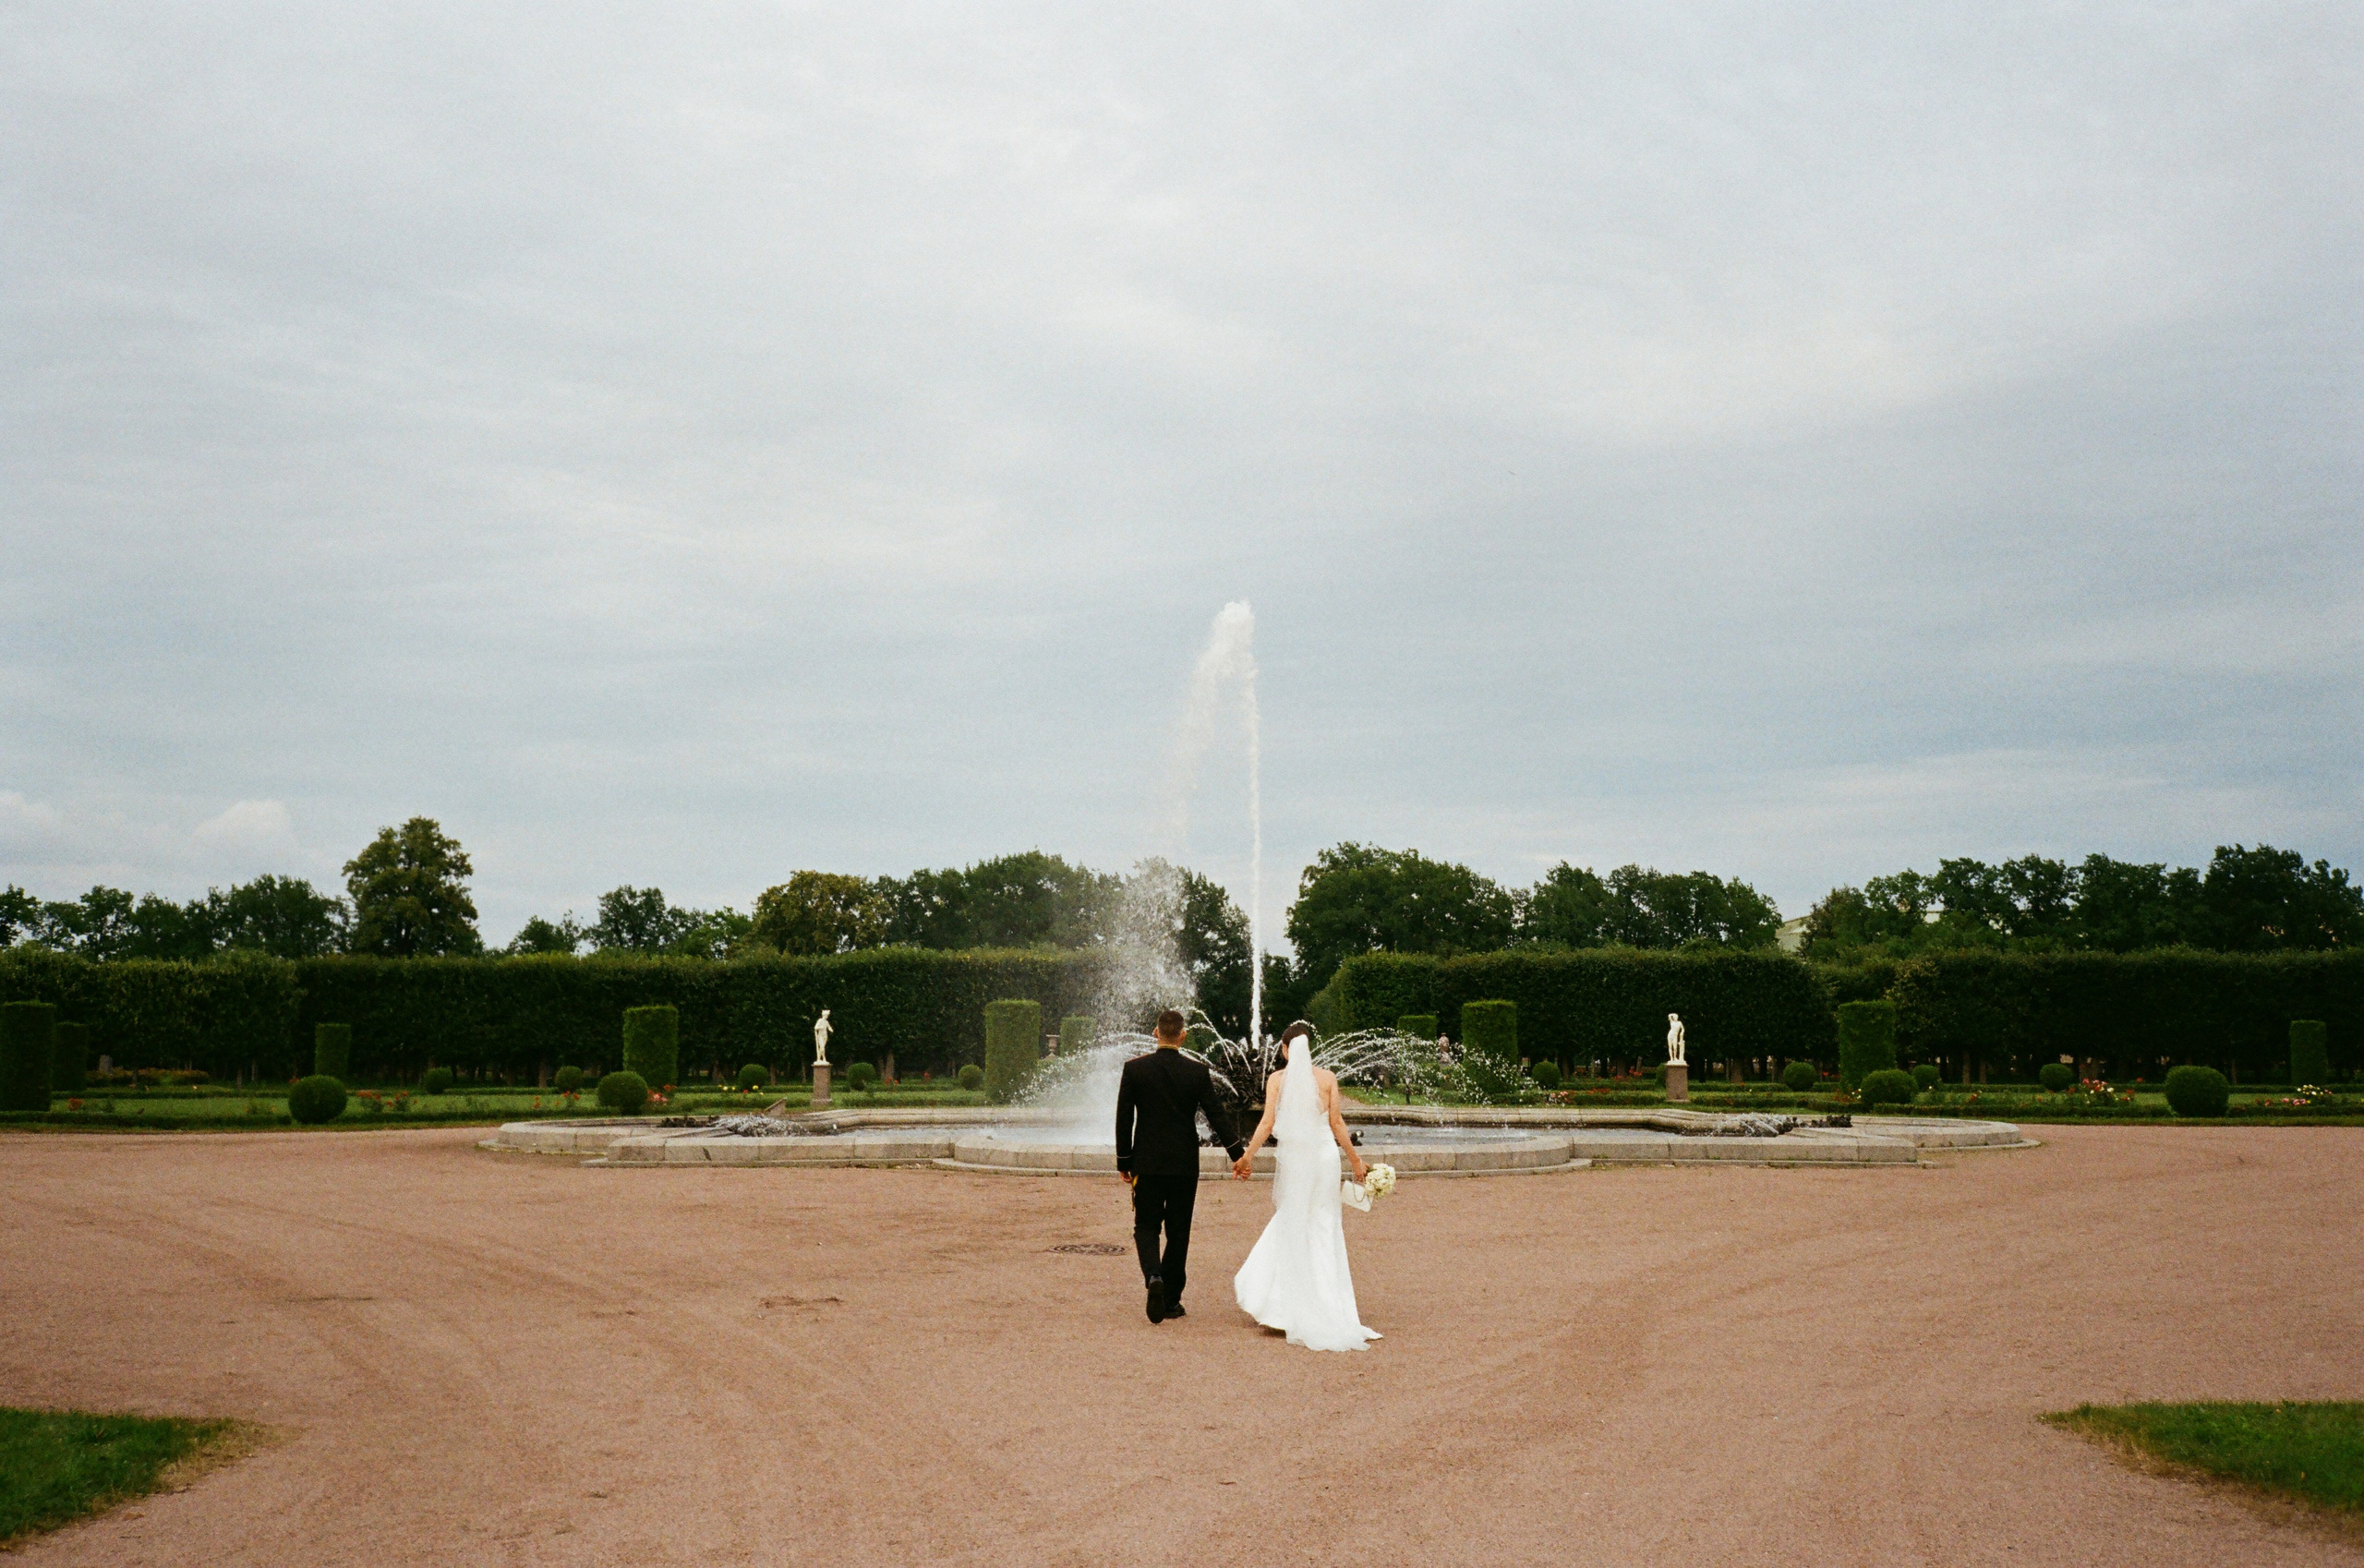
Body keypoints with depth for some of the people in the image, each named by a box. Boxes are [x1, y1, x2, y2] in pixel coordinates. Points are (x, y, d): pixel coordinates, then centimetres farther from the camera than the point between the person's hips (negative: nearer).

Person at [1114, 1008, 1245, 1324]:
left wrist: (1124, 1162, 6)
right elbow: (1217, 1115, -5)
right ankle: (1171, 1299, 15)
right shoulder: (1198, 1071, -4)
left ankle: (1154, 1278, -20)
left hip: (1147, 1164, -1)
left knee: (1146, 1227, 8)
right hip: (1185, 1165, 1)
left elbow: (1124, 1119, -2)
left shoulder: (1134, 1069, -4)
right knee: (1178, 1231, 11)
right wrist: (1238, 1154, 0)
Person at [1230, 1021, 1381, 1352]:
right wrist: (1355, 1160, 9)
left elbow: (1267, 1122, -5)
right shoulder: (1327, 1078, 1)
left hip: (1292, 1157, 0)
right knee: (1324, 1228, 5)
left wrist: (1247, 1157, 1)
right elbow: (1336, 1122, 1)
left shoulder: (1277, 1079, 0)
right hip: (1324, 1154, 0)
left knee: (1290, 1223, 11)